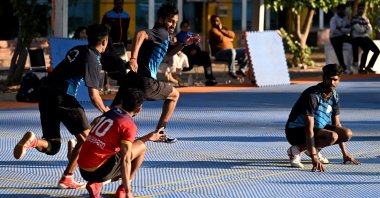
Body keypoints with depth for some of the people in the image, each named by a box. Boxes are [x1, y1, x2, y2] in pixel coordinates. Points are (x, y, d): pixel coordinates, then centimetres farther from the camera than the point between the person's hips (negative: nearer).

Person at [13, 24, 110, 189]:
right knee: (85, 137, 4)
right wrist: (105, 110, 10)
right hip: (62, 96, -8)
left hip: (46, 93, 8)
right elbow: (93, 95, -9)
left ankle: (32, 141, -20)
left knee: (52, 146, 12)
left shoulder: (77, 50, 16)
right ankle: (67, 178, -1)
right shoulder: (93, 61, -7)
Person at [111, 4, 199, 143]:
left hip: (131, 80, 8)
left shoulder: (161, 34, 23)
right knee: (174, 95, 18)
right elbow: (141, 34, -25)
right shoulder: (162, 33, -6)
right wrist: (133, 58, -33)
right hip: (146, 82, -8)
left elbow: (168, 52, 40)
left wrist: (183, 44, 25)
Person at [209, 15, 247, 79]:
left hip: (231, 51, 8)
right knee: (232, 51, -39)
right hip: (219, 53, -8)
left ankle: (241, 70, -2)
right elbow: (221, 39, -18)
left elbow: (232, 35, 3)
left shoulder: (223, 29, 21)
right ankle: (231, 71, -26)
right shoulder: (213, 30, -3)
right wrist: (230, 39, 2)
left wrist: (222, 30, -6)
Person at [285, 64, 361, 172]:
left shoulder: (334, 96, 0)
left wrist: (345, 153, 7)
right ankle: (297, 150, -15)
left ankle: (313, 148, 8)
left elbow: (337, 124, 10)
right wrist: (314, 158, -37)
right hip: (296, 131, -8)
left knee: (347, 133, -7)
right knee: (332, 136, -31)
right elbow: (309, 128, -30)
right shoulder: (312, 95, -25)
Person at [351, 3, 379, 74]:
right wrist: (365, 29, 3)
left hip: (365, 37, 7)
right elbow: (359, 29, -15)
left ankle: (369, 67, 2)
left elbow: (370, 30, 11)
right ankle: (361, 68, -22)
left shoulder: (365, 19, 18)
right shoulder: (354, 19, -5)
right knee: (366, 49, -30)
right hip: (357, 38, -7)